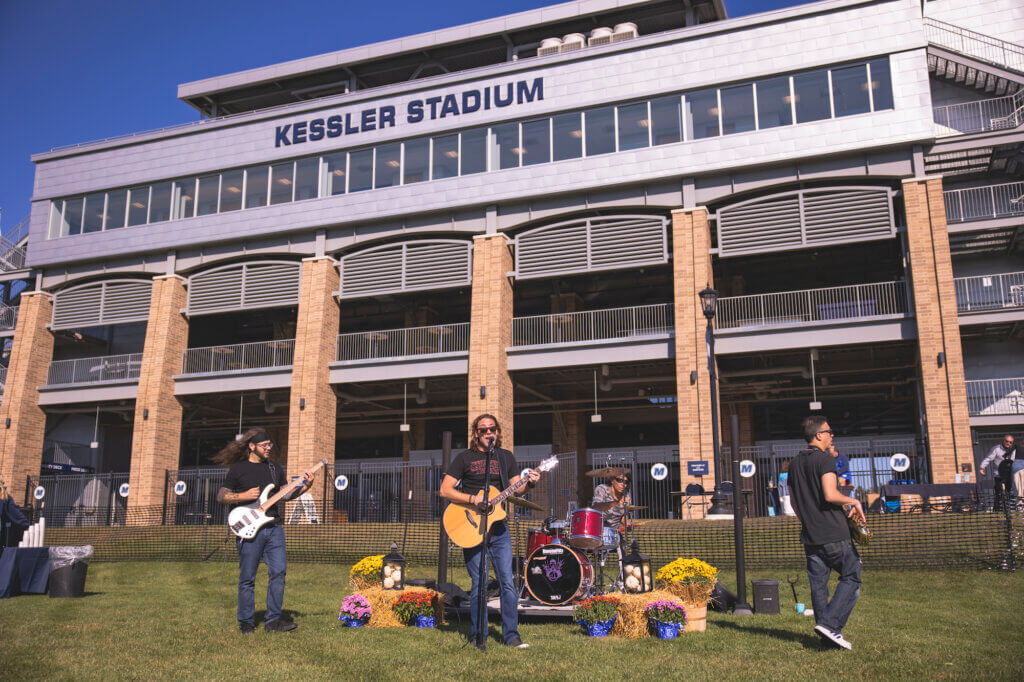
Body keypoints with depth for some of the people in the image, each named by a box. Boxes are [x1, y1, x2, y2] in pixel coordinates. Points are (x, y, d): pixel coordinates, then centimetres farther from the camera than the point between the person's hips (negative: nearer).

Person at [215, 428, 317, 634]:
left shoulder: (275, 467, 15)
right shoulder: (238, 469, 2)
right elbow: (221, 496, 3)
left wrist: (305, 485, 0)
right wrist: (244, 496, -11)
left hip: (274, 527, 4)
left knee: (279, 571, -4)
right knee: (247, 577, 2)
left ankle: (273, 620, 5)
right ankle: (246, 622, 15)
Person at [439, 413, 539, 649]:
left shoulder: (506, 457, 12)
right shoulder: (465, 457, -1)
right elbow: (445, 490, -5)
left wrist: (530, 483, -9)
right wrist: (473, 499, -17)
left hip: (498, 527, 3)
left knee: (508, 582, 0)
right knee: (479, 584, -1)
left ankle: (511, 635, 8)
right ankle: (479, 637, 11)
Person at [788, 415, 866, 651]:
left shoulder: (794, 463, 14)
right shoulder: (825, 460, -11)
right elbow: (830, 495, -21)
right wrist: (854, 502, -5)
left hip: (810, 536, 7)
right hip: (834, 534, -7)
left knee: (818, 584, 8)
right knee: (851, 578, 3)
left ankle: (828, 636, 12)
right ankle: (829, 624, -8)